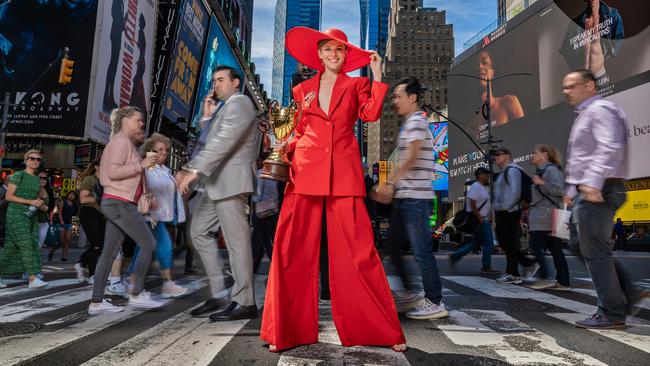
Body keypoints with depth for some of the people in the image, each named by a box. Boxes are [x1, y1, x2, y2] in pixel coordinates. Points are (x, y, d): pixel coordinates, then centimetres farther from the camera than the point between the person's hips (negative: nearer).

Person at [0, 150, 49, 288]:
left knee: (12, 247, 10)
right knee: (26, 245, -15)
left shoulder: (37, 180, 14)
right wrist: (31, 202, -17)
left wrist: (42, 206, 0)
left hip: (30, 216, 7)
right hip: (16, 214, -7)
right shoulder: (18, 175, -5)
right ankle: (33, 278, -18)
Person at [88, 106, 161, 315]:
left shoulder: (128, 143, 22)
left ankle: (96, 303, 9)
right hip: (119, 203, -10)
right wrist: (141, 165, -17)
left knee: (110, 253, 7)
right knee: (148, 243, -9)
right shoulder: (121, 141, -8)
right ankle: (136, 294, -4)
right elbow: (113, 172, -20)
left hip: (115, 203, 10)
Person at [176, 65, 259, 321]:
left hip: (231, 180, -11)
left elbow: (223, 141, -20)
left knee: (237, 241, -8)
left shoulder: (239, 103, -6)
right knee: (199, 231, 11)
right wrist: (207, 117, 12)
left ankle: (244, 303, -1)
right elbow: (210, 143, 24)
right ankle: (217, 293, 16)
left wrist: (195, 169, -24)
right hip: (217, 182, 11)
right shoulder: (226, 108, 27)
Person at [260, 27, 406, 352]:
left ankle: (384, 330, 7)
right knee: (292, 250, -2)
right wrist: (287, 147, 4)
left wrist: (377, 75, -4)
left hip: (344, 174, -2)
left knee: (358, 251, -5)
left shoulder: (356, 85, 14)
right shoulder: (303, 89, 19)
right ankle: (287, 331, 11)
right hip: (306, 171, 2)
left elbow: (371, 113, -4)